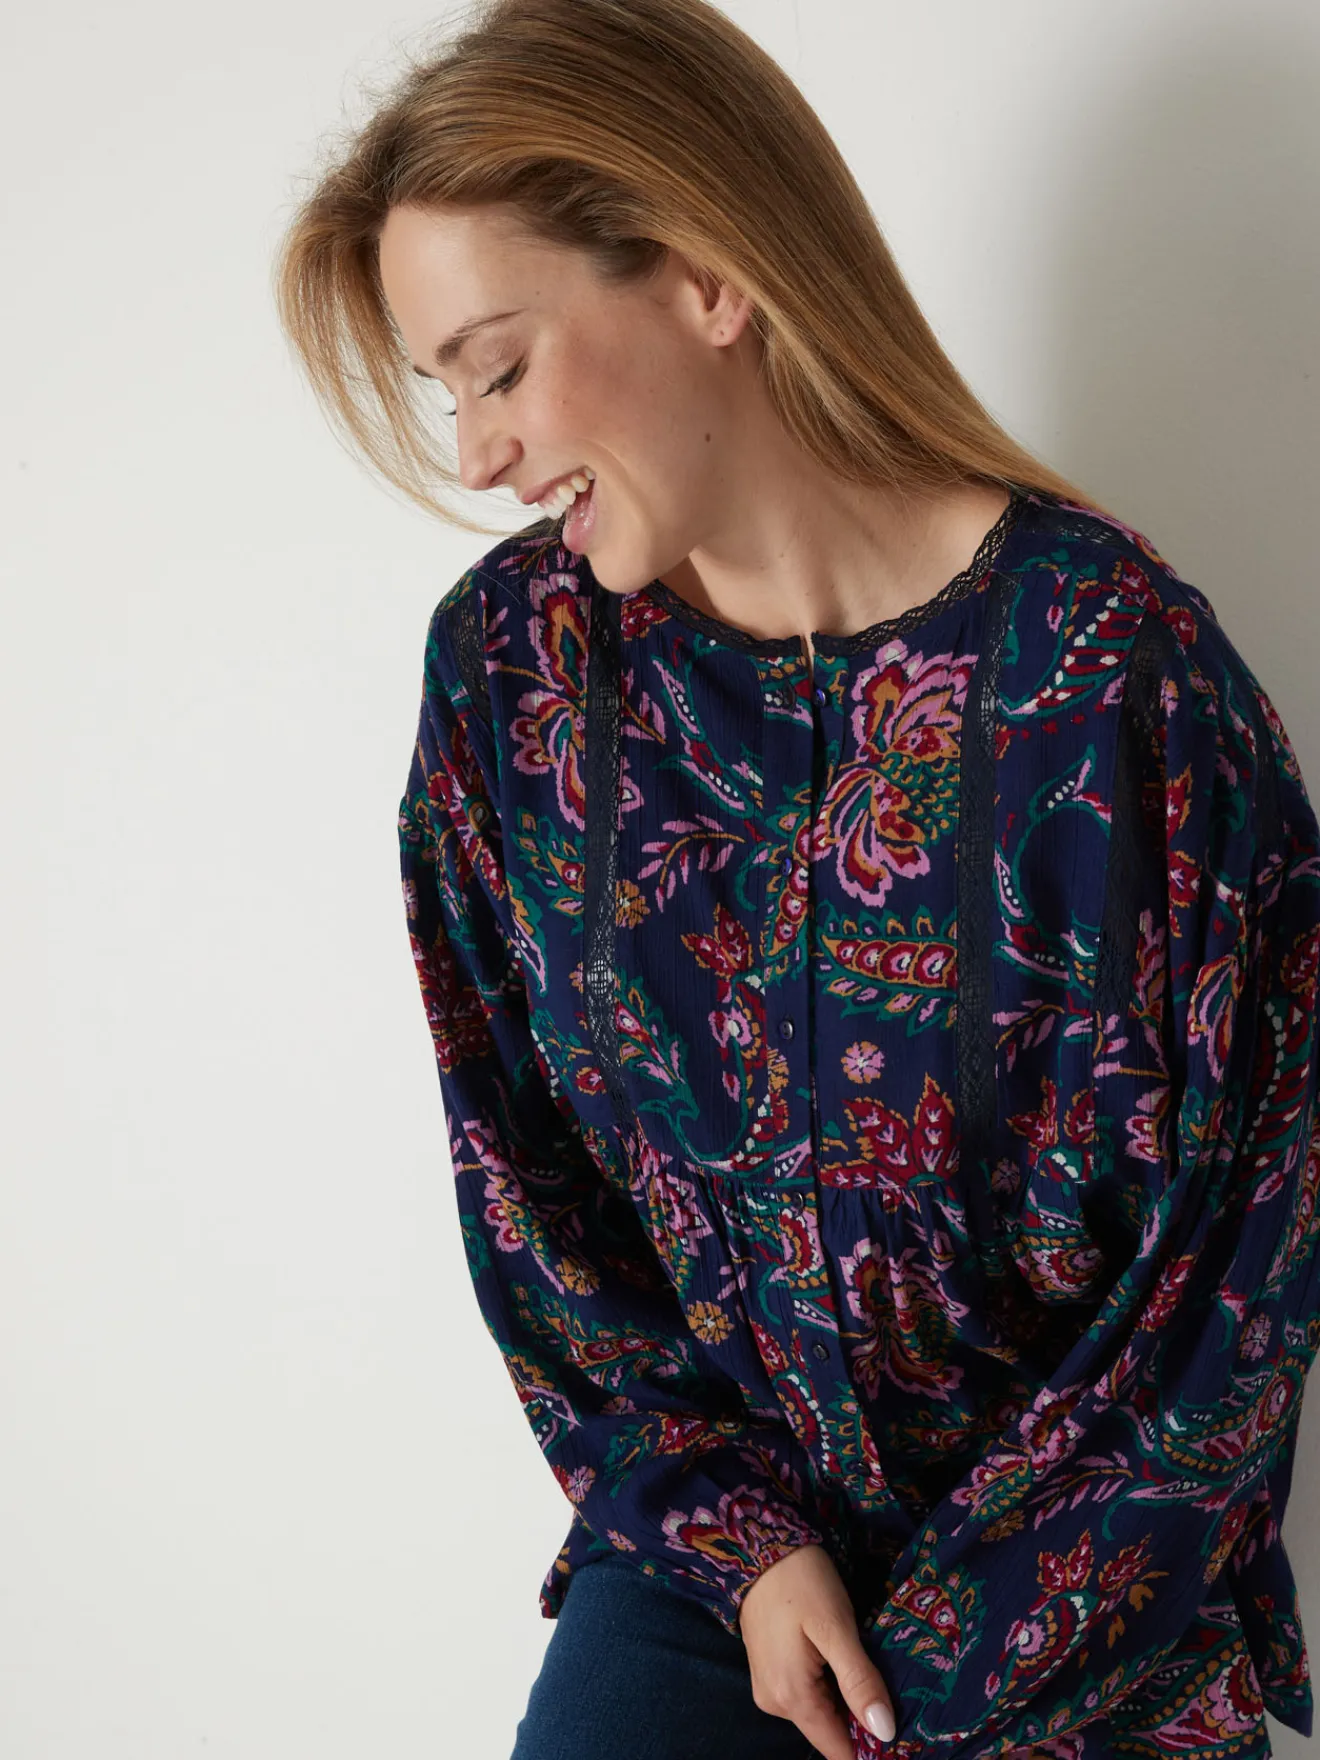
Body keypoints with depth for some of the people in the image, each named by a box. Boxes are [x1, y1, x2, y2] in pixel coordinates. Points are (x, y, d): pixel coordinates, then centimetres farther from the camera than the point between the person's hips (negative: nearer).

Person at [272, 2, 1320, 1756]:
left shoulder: (1107, 668, -19)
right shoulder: (511, 661, -6)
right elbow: (523, 1169, 2)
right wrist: (731, 1528, -5)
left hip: (1092, 1605, -2)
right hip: (715, 1535, 3)